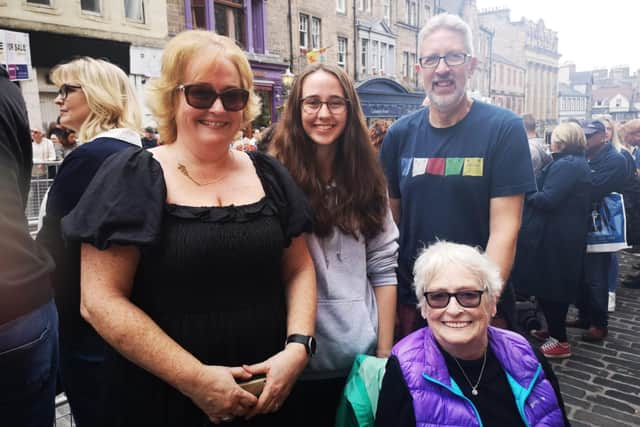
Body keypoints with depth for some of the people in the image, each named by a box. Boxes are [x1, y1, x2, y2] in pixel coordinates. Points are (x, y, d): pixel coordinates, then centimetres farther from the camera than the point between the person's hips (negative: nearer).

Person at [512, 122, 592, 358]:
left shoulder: (565, 165, -18)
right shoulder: (579, 164, 15)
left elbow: (547, 199, -24)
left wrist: (525, 193, -9)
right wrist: (535, 191, 6)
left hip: (554, 237, -10)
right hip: (568, 235, 10)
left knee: (547, 285, -2)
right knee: (557, 285, 18)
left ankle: (560, 341, 7)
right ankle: (554, 330, 30)